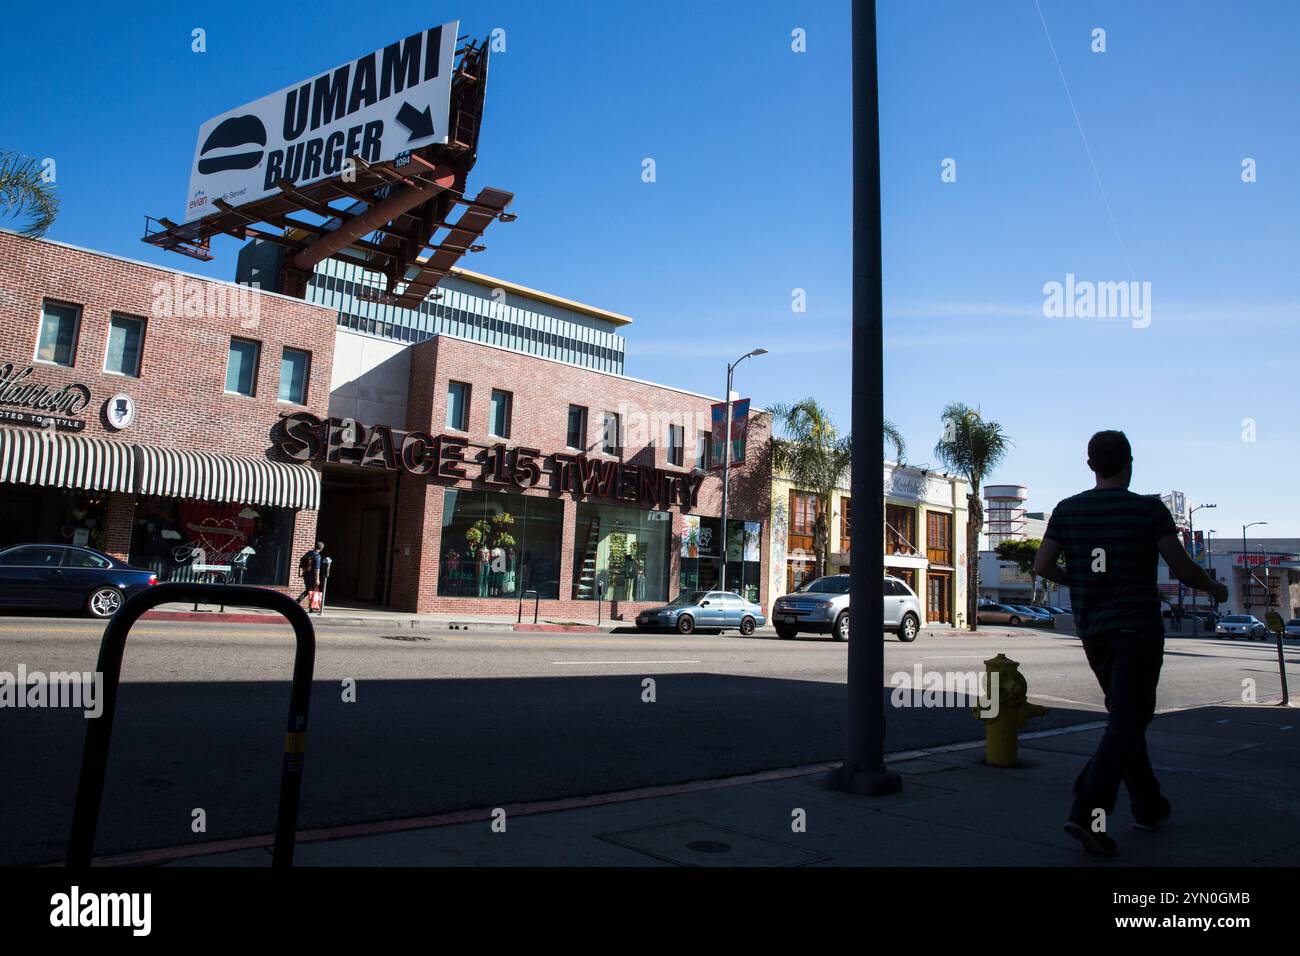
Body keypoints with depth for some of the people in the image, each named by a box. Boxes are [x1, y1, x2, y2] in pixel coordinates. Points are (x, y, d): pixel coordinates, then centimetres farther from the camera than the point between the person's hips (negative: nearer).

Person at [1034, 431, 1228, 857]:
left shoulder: (1067, 510, 1)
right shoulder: (1149, 509, -8)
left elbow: (1041, 566, -2)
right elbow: (1182, 567, -7)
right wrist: (1214, 588, 13)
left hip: (1092, 630, 5)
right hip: (1137, 627, -5)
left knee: (1125, 715, 20)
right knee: (1127, 721, -5)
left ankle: (1148, 806, 29)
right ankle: (1088, 812, -16)